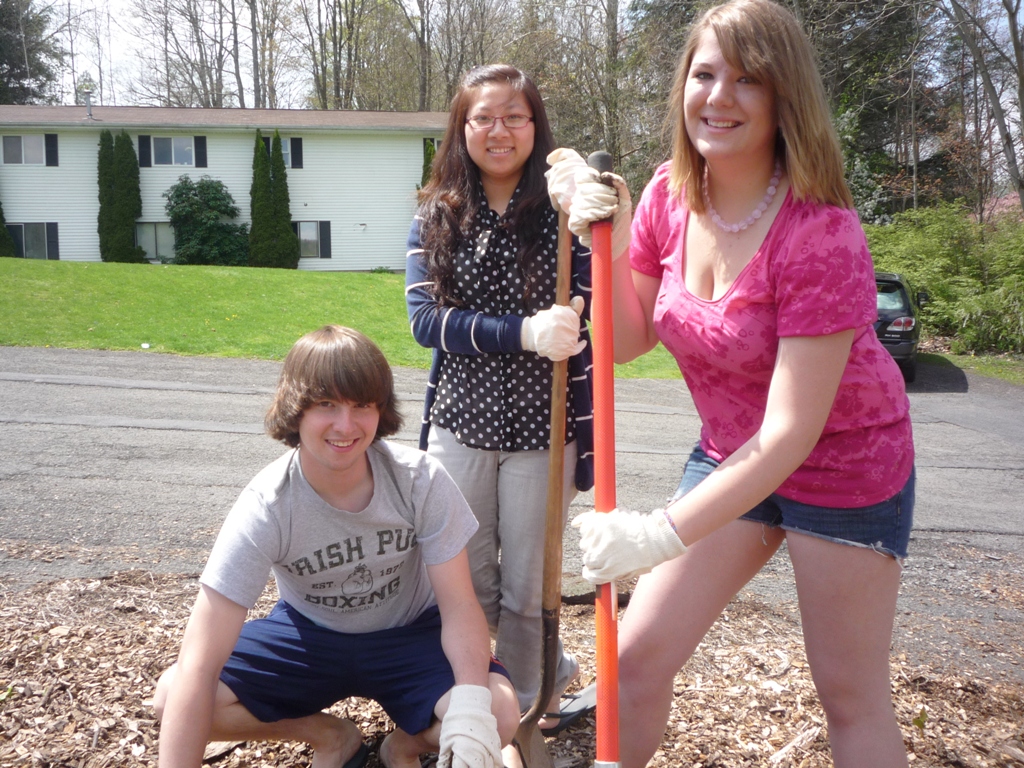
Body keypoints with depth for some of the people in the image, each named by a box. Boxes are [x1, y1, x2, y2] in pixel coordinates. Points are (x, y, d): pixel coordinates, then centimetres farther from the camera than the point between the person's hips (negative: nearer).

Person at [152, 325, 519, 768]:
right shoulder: (266, 508, -27)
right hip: (309, 635, 1)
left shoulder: (421, 482, -24)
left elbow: (459, 607, -20)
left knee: (499, 717, -28)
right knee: (170, 701, -20)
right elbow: (197, 668, -30)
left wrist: (472, 707, -38)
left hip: (410, 635, 0)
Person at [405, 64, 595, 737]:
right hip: (459, 424, 3)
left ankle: (526, 709, 32)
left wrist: (586, 452, -7)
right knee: (465, 581, 15)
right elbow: (426, 318, -7)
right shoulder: (437, 217, 4)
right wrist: (525, 333, -22)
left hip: (542, 429, -2)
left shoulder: (566, 211, -4)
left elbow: (592, 334, -4)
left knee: (527, 591, 8)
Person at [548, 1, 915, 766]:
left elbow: (791, 430, -28)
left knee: (852, 697, 9)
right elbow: (627, 343, -3)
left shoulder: (821, 234, -27)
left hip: (843, 468, -5)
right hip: (730, 457, 5)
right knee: (636, 654, 6)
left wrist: (664, 533, -31)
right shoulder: (668, 197, -8)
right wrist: (610, 248, -19)